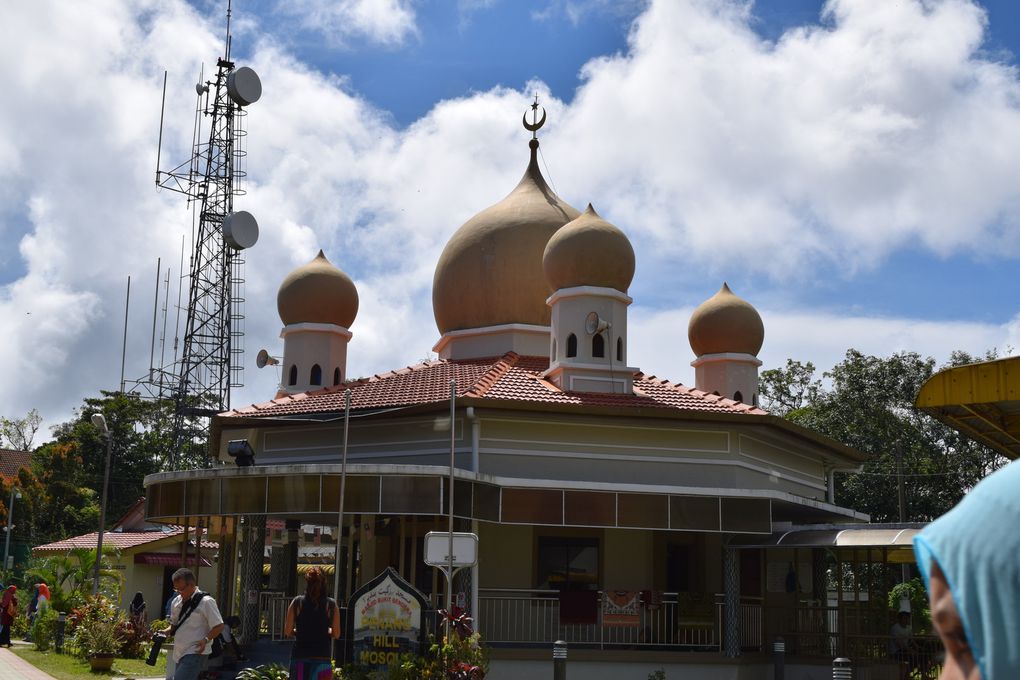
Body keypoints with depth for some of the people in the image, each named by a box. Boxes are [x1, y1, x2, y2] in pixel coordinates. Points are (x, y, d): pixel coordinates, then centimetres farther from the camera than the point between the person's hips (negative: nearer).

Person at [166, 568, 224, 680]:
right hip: (179, 653, 8)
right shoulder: (176, 602, 11)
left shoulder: (206, 602, -10)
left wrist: (206, 640, -22)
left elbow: (219, 626, -10)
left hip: (195, 654, -8)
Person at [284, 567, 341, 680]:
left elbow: (287, 632, -1)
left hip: (300, 656, 1)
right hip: (322, 657, -1)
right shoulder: (331, 605, -4)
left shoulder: (297, 602, -2)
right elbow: (336, 634, -2)